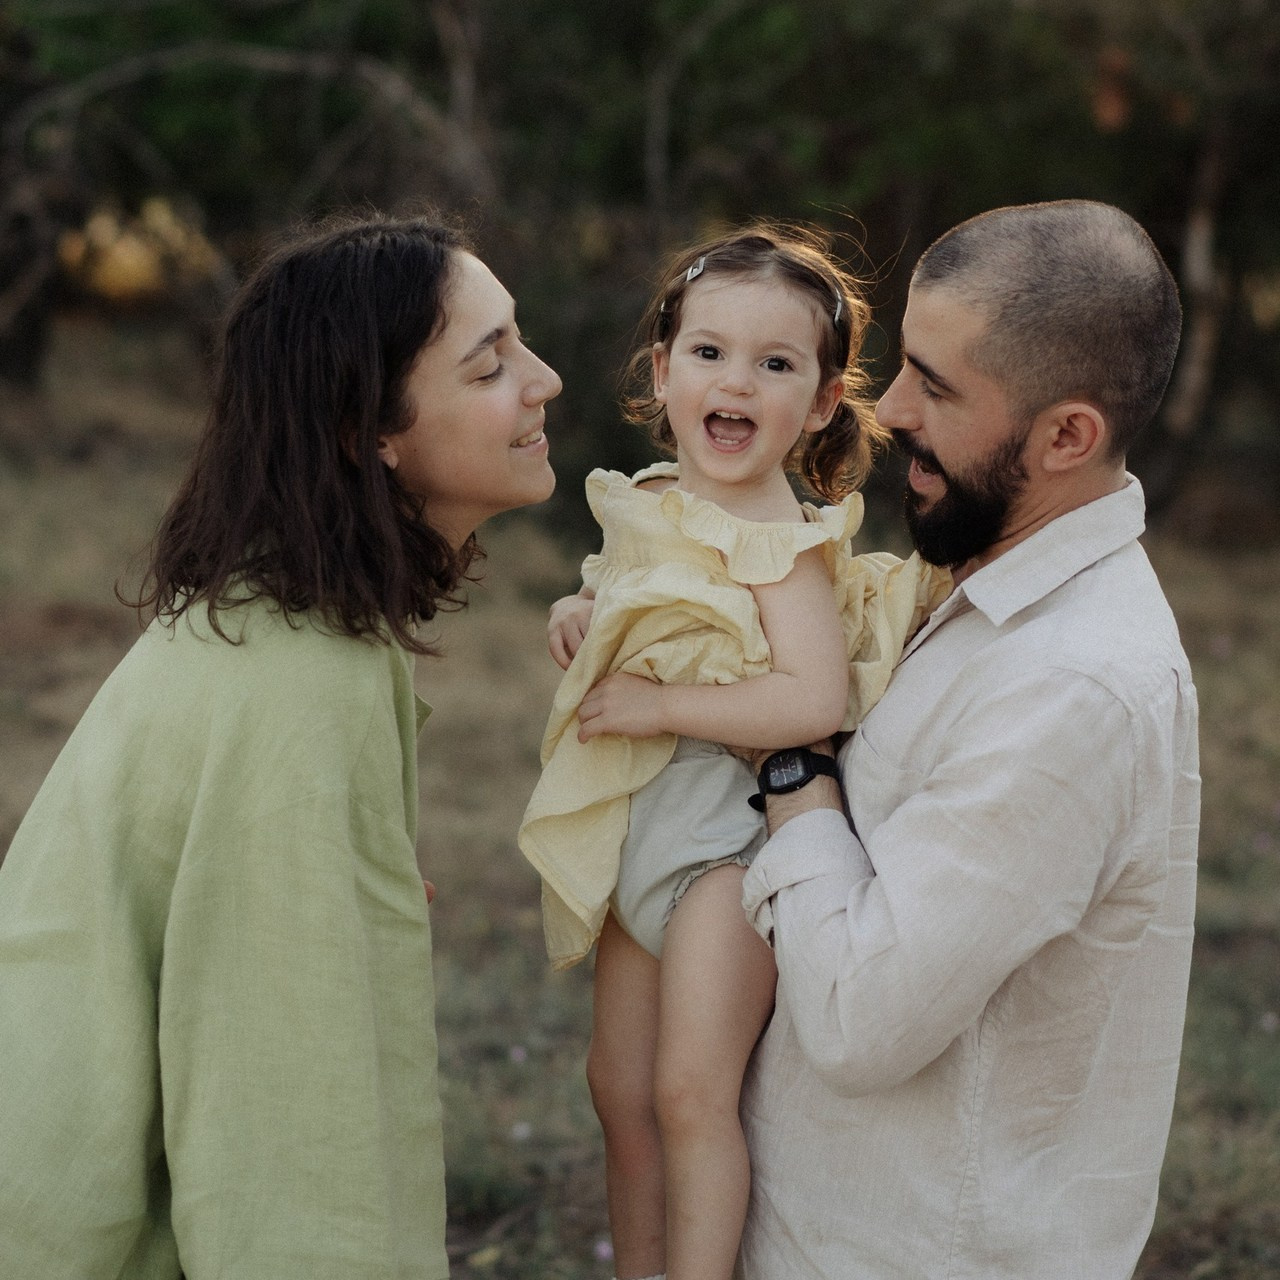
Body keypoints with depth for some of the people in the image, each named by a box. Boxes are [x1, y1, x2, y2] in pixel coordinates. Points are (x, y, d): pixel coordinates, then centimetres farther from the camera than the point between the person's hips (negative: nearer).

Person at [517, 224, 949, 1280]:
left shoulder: (781, 541, -16)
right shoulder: (641, 506, 7)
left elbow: (817, 699, -28)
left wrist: (658, 703, -24)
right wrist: (579, 620, 4)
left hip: (726, 839, -8)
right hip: (633, 838, 8)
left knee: (689, 1091, -12)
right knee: (620, 1089, 14)